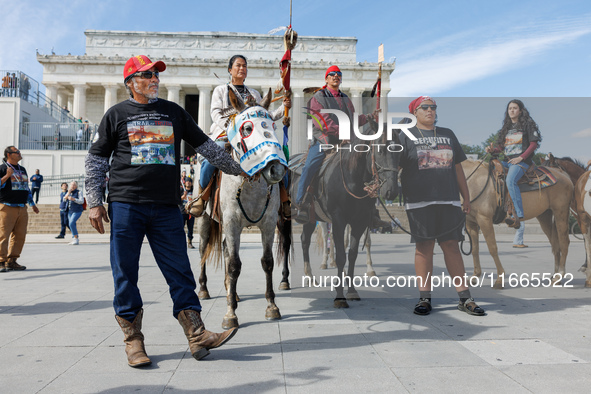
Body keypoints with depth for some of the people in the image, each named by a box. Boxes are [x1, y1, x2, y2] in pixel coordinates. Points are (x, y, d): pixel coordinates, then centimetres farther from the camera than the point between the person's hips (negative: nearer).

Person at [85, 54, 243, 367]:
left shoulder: (174, 112, 15)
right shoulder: (116, 114, 9)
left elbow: (206, 145, 20)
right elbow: (95, 160, 10)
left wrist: (236, 169, 20)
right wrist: (94, 202, 2)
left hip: (166, 207, 2)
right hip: (126, 205, -1)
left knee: (180, 271, 1)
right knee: (125, 273, 2)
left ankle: (197, 336, 5)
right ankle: (133, 340, 15)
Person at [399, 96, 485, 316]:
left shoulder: (447, 135, 18)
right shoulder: (406, 137, 7)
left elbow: (457, 168, 19)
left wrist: (466, 197, 14)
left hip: (449, 200, 3)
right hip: (419, 201, -3)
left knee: (452, 247, 4)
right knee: (424, 247, 1)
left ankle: (465, 298, 9)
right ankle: (424, 298, 10)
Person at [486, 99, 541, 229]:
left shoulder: (528, 124, 4)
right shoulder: (506, 127, 20)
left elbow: (534, 144, -2)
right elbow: (501, 147, 19)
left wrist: (520, 158, -14)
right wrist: (493, 149, -4)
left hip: (522, 161, -7)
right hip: (507, 160, 7)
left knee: (510, 180, -34)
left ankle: (519, 215, -37)